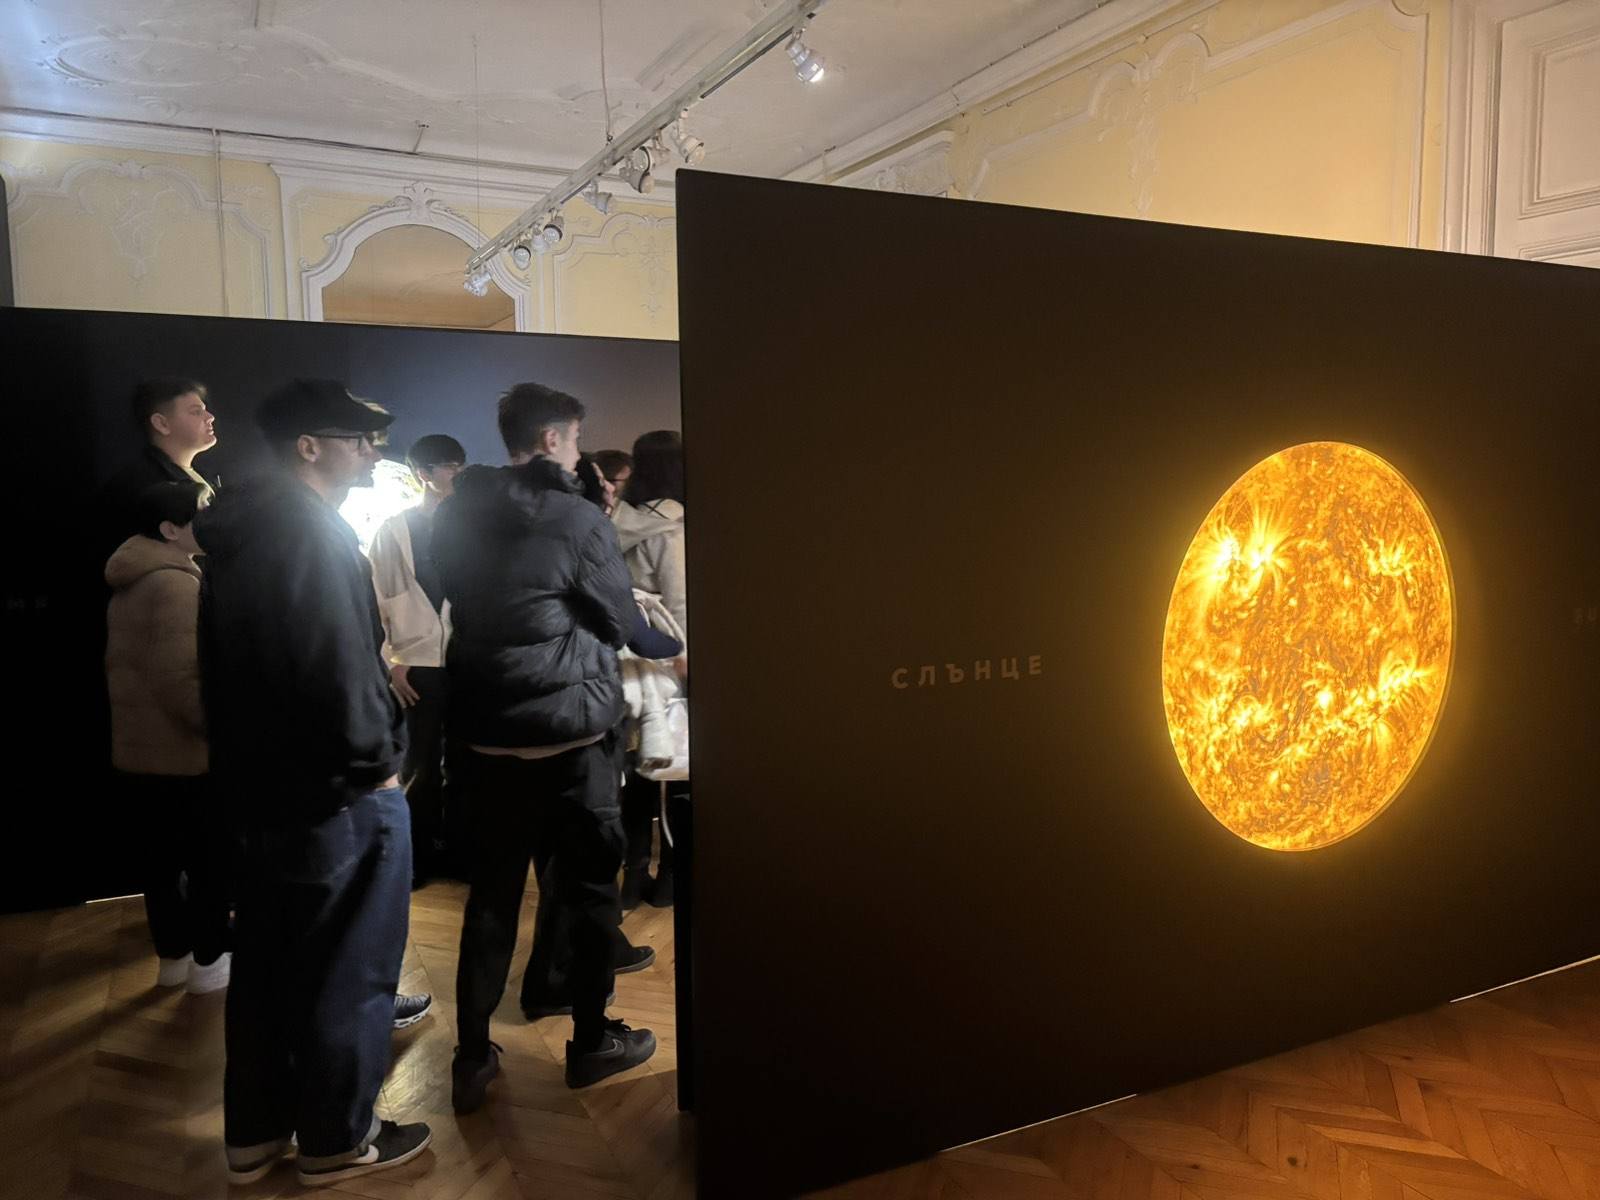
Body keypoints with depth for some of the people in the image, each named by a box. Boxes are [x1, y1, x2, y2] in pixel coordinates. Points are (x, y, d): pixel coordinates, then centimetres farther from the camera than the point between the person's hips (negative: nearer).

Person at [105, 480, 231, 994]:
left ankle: (173, 955, 30)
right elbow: (180, 681, -28)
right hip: (183, 755, -9)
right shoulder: (176, 584, -21)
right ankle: (209, 962, 17)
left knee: (162, 854, 18)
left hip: (137, 752, 9)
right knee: (210, 859, 6)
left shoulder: (131, 583, 11)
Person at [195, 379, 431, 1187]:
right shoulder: (314, 533, -19)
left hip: (264, 782, 10)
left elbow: (231, 664, 17)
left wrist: (271, 746, 19)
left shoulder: (240, 534, 11)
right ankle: (337, 1140, 20)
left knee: (268, 962, 18)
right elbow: (339, 666, -27)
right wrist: (377, 758, -13)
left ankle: (254, 1133, 32)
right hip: (338, 790, -9)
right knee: (348, 970, 6)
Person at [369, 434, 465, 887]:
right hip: (419, 663, -3)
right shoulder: (394, 530, 0)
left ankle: (449, 845, 22)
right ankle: (415, 852, 21)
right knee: (421, 763, 5)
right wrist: (390, 662, -6)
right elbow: (377, 600, -1)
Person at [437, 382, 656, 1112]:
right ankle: (591, 1042, 21)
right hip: (571, 730, -5)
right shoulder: (578, 519, -11)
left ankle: (472, 1058, 16)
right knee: (588, 889, 9)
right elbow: (620, 622, -4)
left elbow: (452, 606, 14)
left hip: (485, 733, 5)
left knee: (490, 894, 11)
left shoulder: (457, 516, 5)